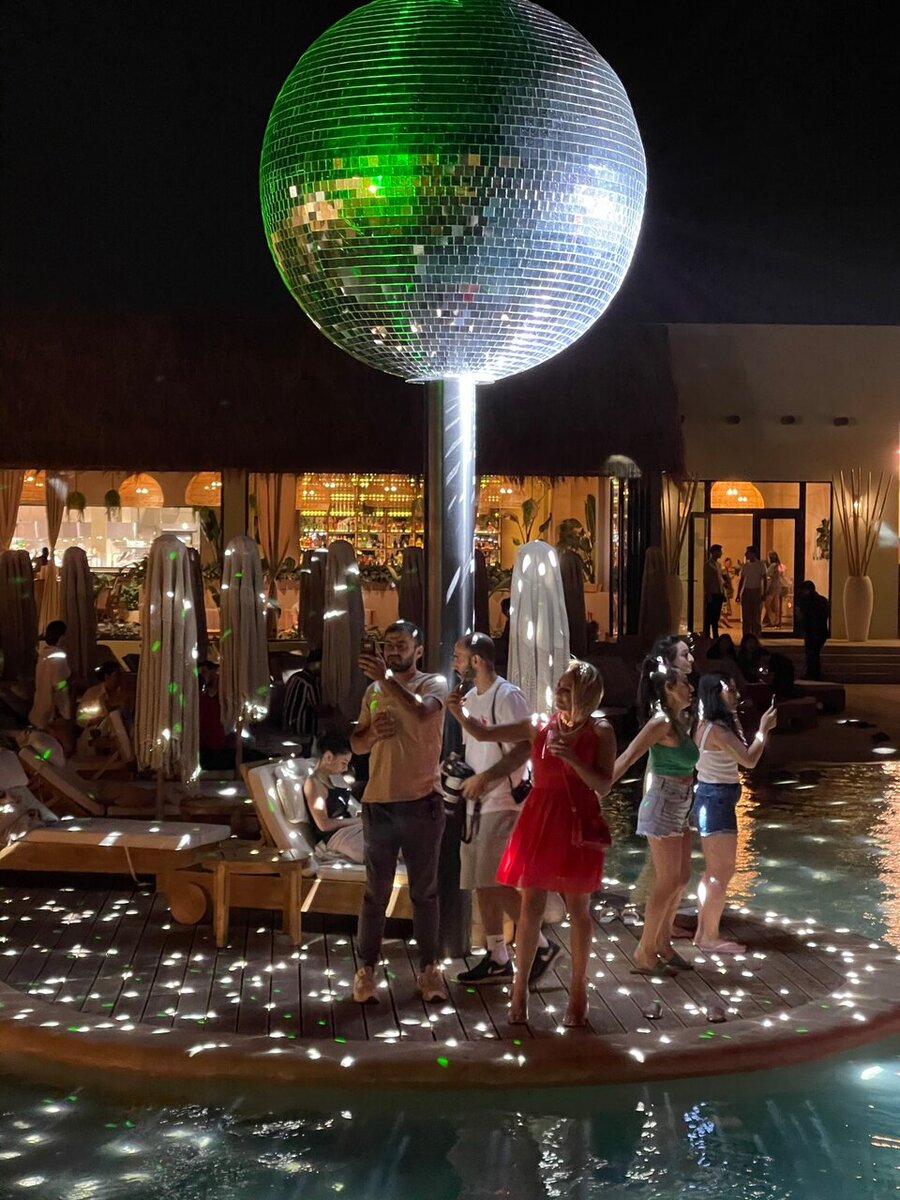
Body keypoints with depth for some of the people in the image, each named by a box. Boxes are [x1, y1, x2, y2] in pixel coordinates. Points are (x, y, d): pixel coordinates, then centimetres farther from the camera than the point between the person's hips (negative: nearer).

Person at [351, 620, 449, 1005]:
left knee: (424, 890, 6)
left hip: (422, 803, -3)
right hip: (378, 803, 3)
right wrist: (372, 732, -6)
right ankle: (366, 969, 13)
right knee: (376, 891, 7)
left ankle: (429, 968, 15)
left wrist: (385, 677, -29)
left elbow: (422, 712, -26)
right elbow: (356, 745, 16)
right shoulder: (373, 691, 11)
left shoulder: (434, 683, -3)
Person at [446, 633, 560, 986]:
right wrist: (458, 715, 4)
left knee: (496, 882, -11)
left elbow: (524, 748, -20)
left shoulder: (507, 697, -14)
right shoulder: (469, 698, 13)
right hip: (476, 803, 9)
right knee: (482, 883, 9)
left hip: (502, 803, -9)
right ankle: (497, 959, 16)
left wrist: (485, 778, -24)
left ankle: (541, 946, 3)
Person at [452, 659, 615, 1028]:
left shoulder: (600, 731, -4)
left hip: (579, 824, -2)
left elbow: (603, 786, -8)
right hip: (540, 820, 2)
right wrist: (457, 711, -11)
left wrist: (572, 758, -20)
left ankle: (578, 993, 18)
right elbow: (483, 734, 4)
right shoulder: (539, 727, 3)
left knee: (578, 908, 7)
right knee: (531, 906, 4)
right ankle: (520, 990, 12)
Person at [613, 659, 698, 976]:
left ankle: (662, 943, 25)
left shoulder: (681, 720, 9)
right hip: (663, 807, -9)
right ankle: (644, 953, 6)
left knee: (681, 878, 14)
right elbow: (626, 759, -23)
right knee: (667, 882, -4)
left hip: (679, 809, 9)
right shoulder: (662, 722, -18)